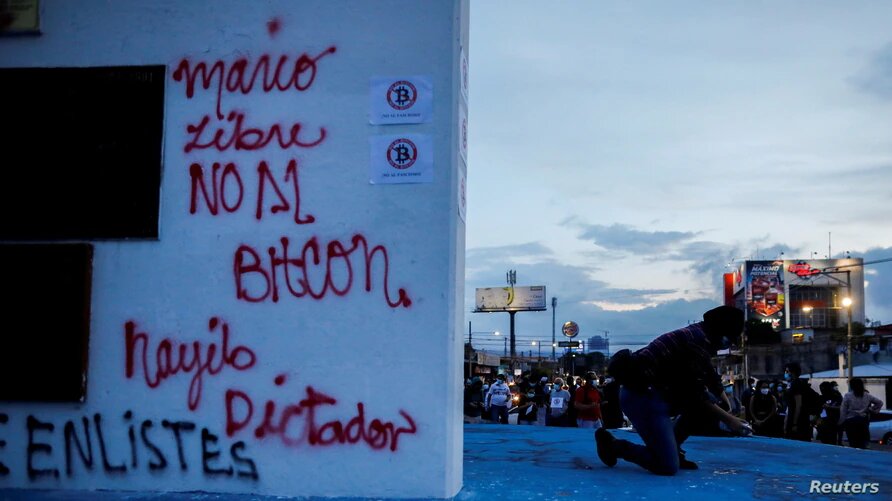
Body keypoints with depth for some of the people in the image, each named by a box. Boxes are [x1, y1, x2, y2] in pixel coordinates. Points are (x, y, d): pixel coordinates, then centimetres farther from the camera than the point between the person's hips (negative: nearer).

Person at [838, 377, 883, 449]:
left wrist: (841, 422, 1)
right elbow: (879, 402, 10)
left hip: (851, 421, -3)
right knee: (863, 444, 10)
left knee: (852, 443, 0)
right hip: (863, 421, 3)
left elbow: (843, 411, -7)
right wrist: (872, 410, 11)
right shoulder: (867, 396, 3)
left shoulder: (847, 396, -7)